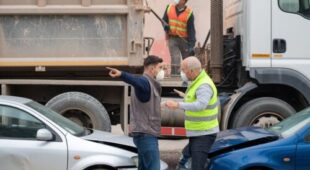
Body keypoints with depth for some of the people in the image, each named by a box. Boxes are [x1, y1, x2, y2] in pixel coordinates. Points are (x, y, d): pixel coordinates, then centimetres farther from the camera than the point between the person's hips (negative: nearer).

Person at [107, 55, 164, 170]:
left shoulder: (150, 84, 18)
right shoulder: (145, 82, -15)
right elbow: (134, 80, -39)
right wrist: (121, 75, -60)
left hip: (145, 133, 11)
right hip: (146, 134, -11)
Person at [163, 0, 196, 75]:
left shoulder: (189, 13, -9)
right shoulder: (169, 8, 1)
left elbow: (191, 30, -10)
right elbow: (164, 20, 15)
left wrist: (191, 44, -18)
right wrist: (166, 28, -8)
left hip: (184, 40, -1)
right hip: (172, 38, 1)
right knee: (175, 58, -9)